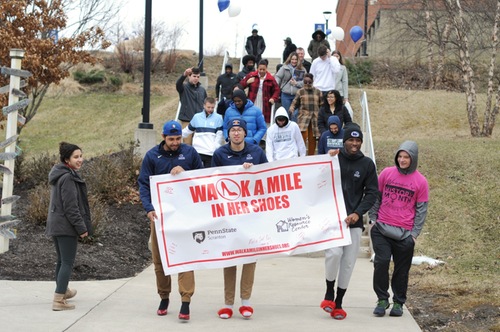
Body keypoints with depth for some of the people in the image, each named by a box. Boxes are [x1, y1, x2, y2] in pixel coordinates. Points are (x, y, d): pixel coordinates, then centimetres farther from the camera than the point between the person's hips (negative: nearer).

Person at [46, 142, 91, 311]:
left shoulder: (58, 175, 14)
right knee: (68, 262, -7)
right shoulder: (68, 178, -18)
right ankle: (59, 300, -11)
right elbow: (71, 207, -21)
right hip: (66, 226, -10)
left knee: (62, 260, 22)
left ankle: (63, 291, 38)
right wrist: (82, 228, -16)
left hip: (55, 225, 10)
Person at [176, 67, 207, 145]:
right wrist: (184, 75, -46)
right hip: (186, 120, -4)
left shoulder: (202, 89, 11)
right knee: (187, 144, -3)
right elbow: (178, 84, -25)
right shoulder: (184, 87, -2)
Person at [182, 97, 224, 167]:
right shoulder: (196, 117, 9)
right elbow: (188, 130, 21)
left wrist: (215, 149, -10)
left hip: (211, 153, -2)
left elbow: (220, 135, -2)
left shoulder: (218, 118, 2)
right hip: (197, 152, 2)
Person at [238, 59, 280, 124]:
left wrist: (273, 98, -9)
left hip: (264, 107, 0)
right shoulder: (251, 76, 7)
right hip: (252, 107, 1)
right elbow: (241, 85, 9)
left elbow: (276, 90, 8)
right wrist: (247, 82, -11)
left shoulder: (271, 79, 5)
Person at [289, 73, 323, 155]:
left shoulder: (318, 92, 10)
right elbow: (294, 103, 6)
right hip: (303, 117, -2)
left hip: (314, 118, 2)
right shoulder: (300, 92, 6)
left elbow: (321, 105, 14)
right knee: (303, 136, -19)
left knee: (312, 139, 4)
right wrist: (291, 109, -13)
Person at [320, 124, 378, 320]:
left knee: (348, 262, 4)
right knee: (334, 253, -20)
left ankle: (338, 303, 18)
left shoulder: (367, 164, 4)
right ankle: (329, 292, 5)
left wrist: (358, 213, -11)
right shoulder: (333, 157, 0)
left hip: (354, 221, 2)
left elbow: (372, 193, 3)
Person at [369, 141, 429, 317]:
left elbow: (421, 209, 3)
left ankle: (398, 302, 22)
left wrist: (415, 233, -3)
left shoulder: (420, 181, 0)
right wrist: (373, 218, 4)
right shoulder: (386, 173, 3)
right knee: (381, 262, -11)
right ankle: (382, 299, 5)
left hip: (405, 234, 0)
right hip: (381, 229, 0)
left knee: (402, 269, 7)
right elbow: (376, 197, 10)